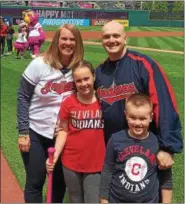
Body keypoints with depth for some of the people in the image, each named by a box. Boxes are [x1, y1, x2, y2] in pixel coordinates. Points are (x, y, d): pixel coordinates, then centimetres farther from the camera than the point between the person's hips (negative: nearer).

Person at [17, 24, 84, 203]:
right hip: (36, 134, -2)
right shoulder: (39, 64, -13)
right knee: (35, 181, 5)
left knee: (61, 180, 15)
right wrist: (23, 132, -11)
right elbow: (23, 98, -8)